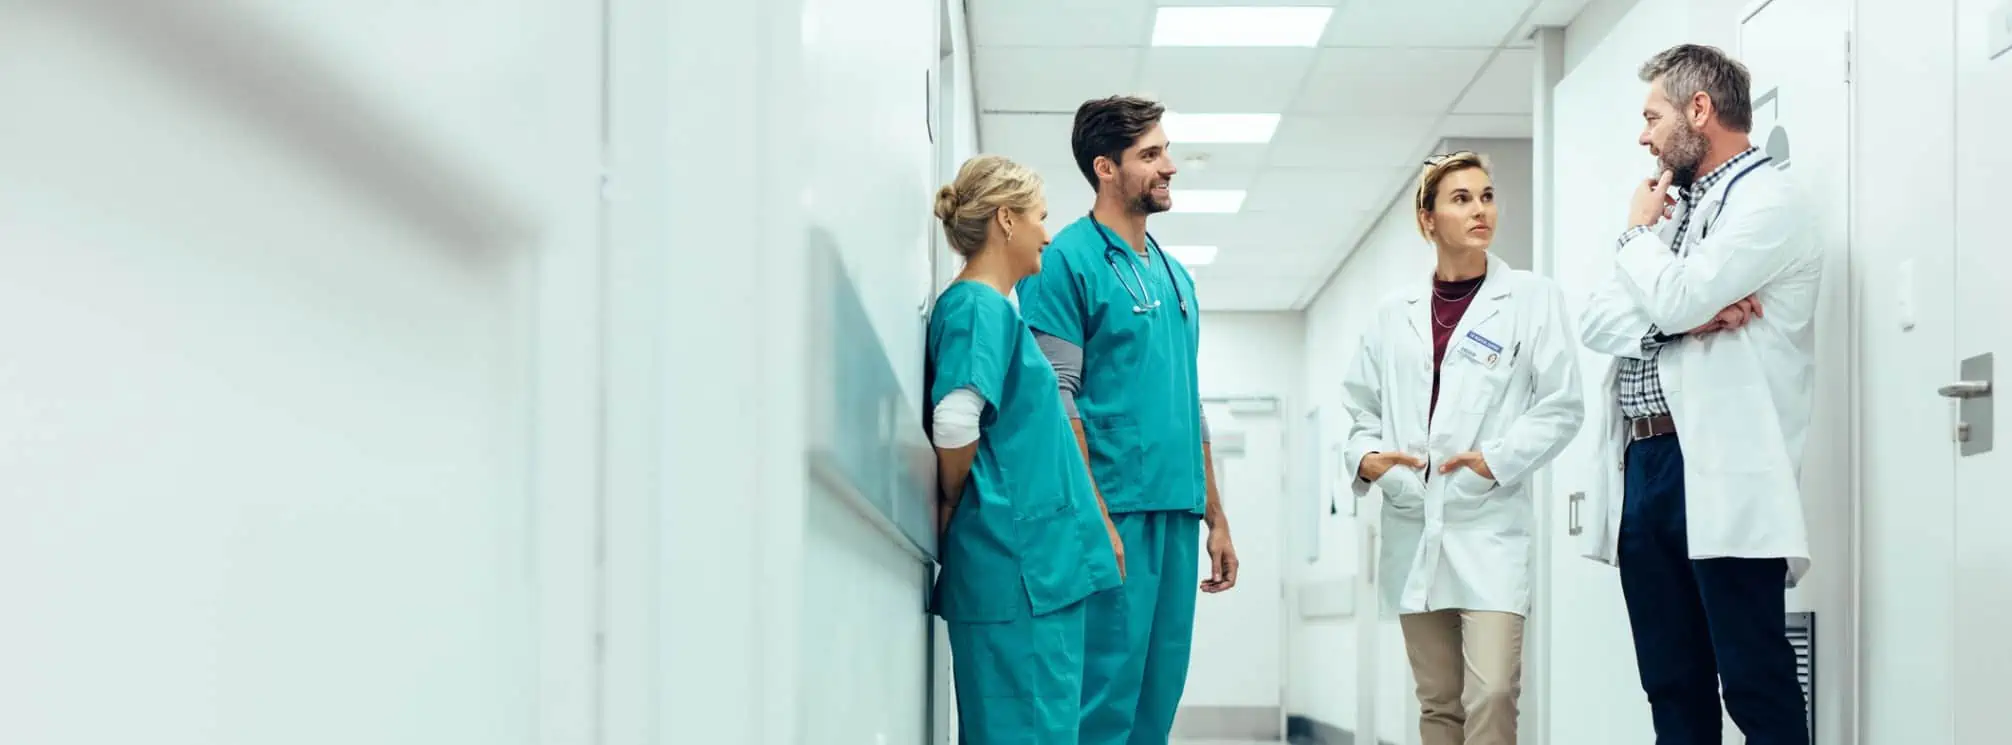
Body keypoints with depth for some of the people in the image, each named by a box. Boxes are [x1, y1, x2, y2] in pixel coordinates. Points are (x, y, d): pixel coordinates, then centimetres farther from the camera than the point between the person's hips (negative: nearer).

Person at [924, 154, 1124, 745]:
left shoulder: (991, 307, 18)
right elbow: (954, 424, -24)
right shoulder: (978, 308, -11)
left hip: (1034, 563, 10)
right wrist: (953, 510, -9)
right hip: (1015, 563, -10)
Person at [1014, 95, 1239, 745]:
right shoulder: (1068, 260, -5)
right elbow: (1056, 400, -11)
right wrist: (1095, 517, -18)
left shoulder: (1174, 275, 19)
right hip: (1116, 513, -8)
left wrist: (1215, 517, 19)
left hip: (1177, 516, 8)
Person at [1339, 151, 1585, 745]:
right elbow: (1360, 405, 15)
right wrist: (1365, 457, -5)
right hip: (1413, 526, 4)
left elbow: (1561, 405, -2)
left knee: (1491, 695, -16)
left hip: (1490, 525, -4)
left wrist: (1498, 460, -14)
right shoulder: (1393, 314, 12)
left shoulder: (1533, 298, 3)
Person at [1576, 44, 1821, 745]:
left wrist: (1639, 232, 3)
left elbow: (1673, 301, -18)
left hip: (1717, 471, -8)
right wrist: (1688, 319, -8)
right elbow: (1597, 323, 10)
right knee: (1672, 687, 9)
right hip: (1642, 468, 8)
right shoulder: (1675, 212, 22)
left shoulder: (1764, 200, -4)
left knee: (1755, 685, -7)